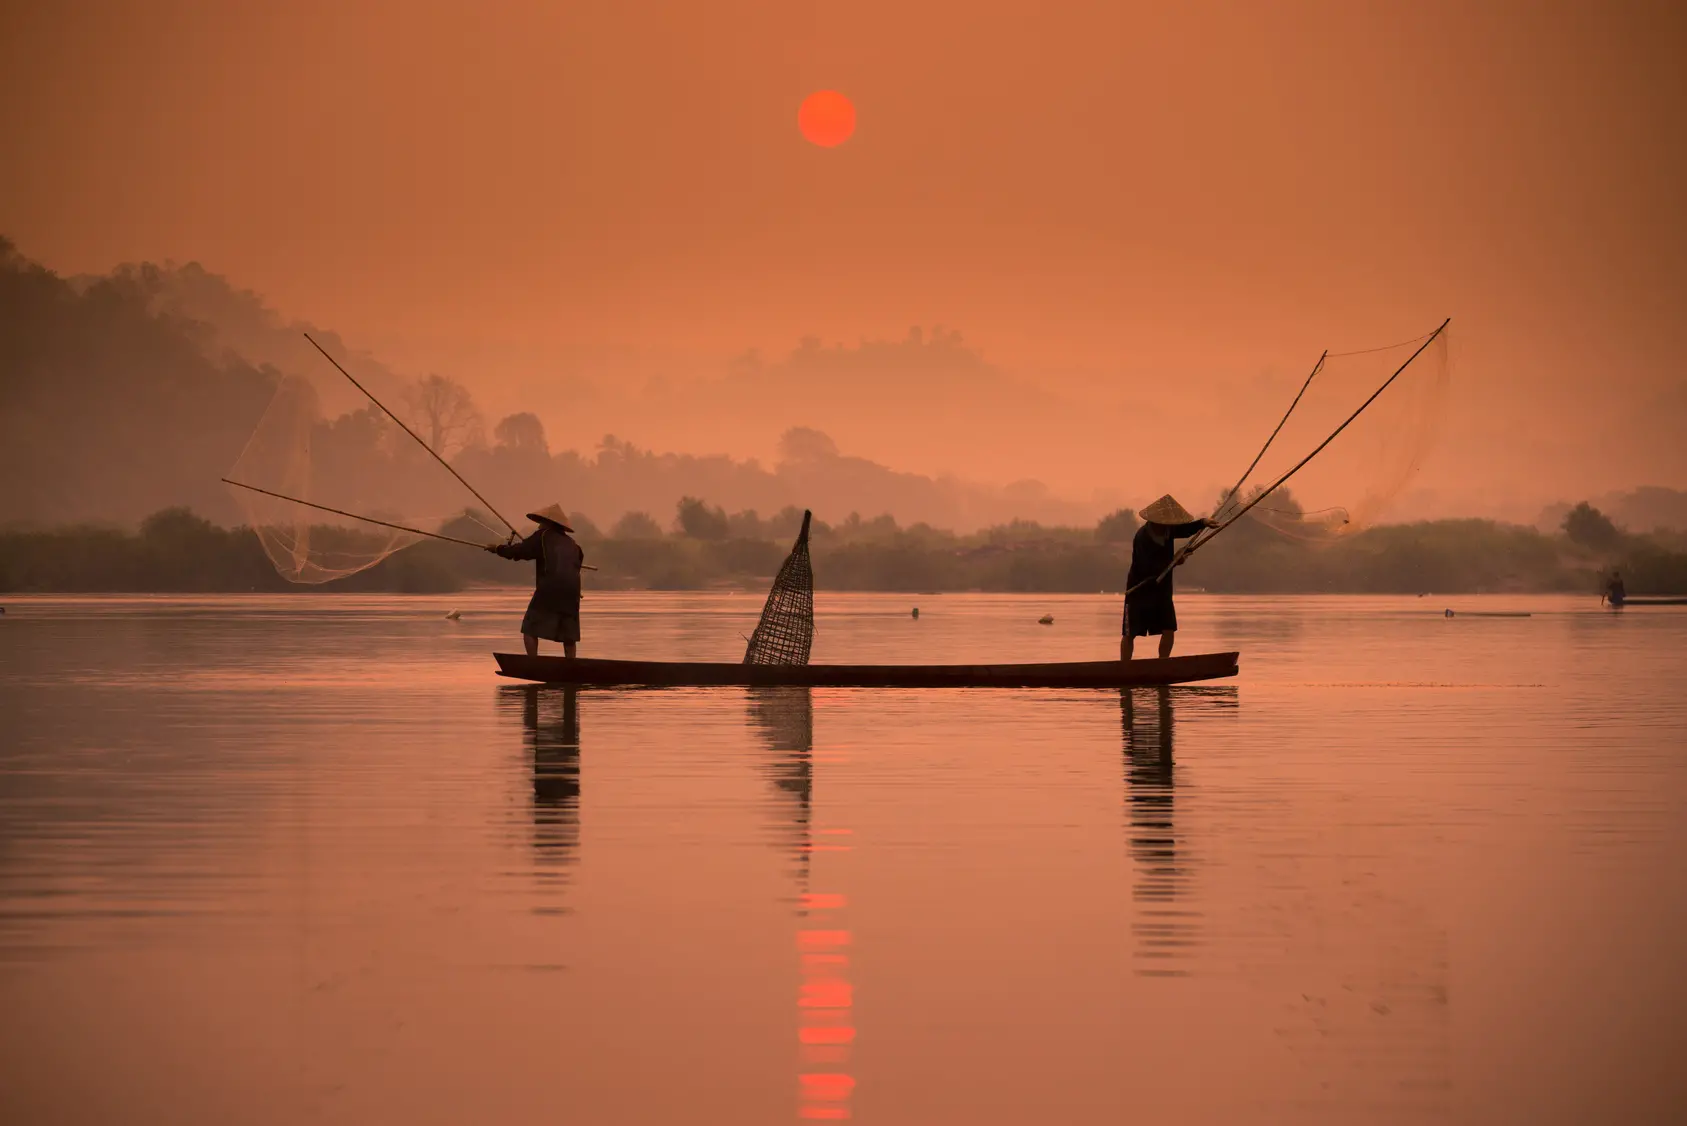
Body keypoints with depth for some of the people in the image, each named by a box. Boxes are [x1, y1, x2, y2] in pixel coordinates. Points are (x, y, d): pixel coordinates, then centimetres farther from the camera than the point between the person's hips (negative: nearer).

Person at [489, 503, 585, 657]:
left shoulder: (544, 536, 4)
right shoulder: (571, 544, 19)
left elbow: (519, 551, 1)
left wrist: (498, 548, 16)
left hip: (549, 591, -5)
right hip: (571, 592, 5)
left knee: (530, 630, 1)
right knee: (569, 634, 14)